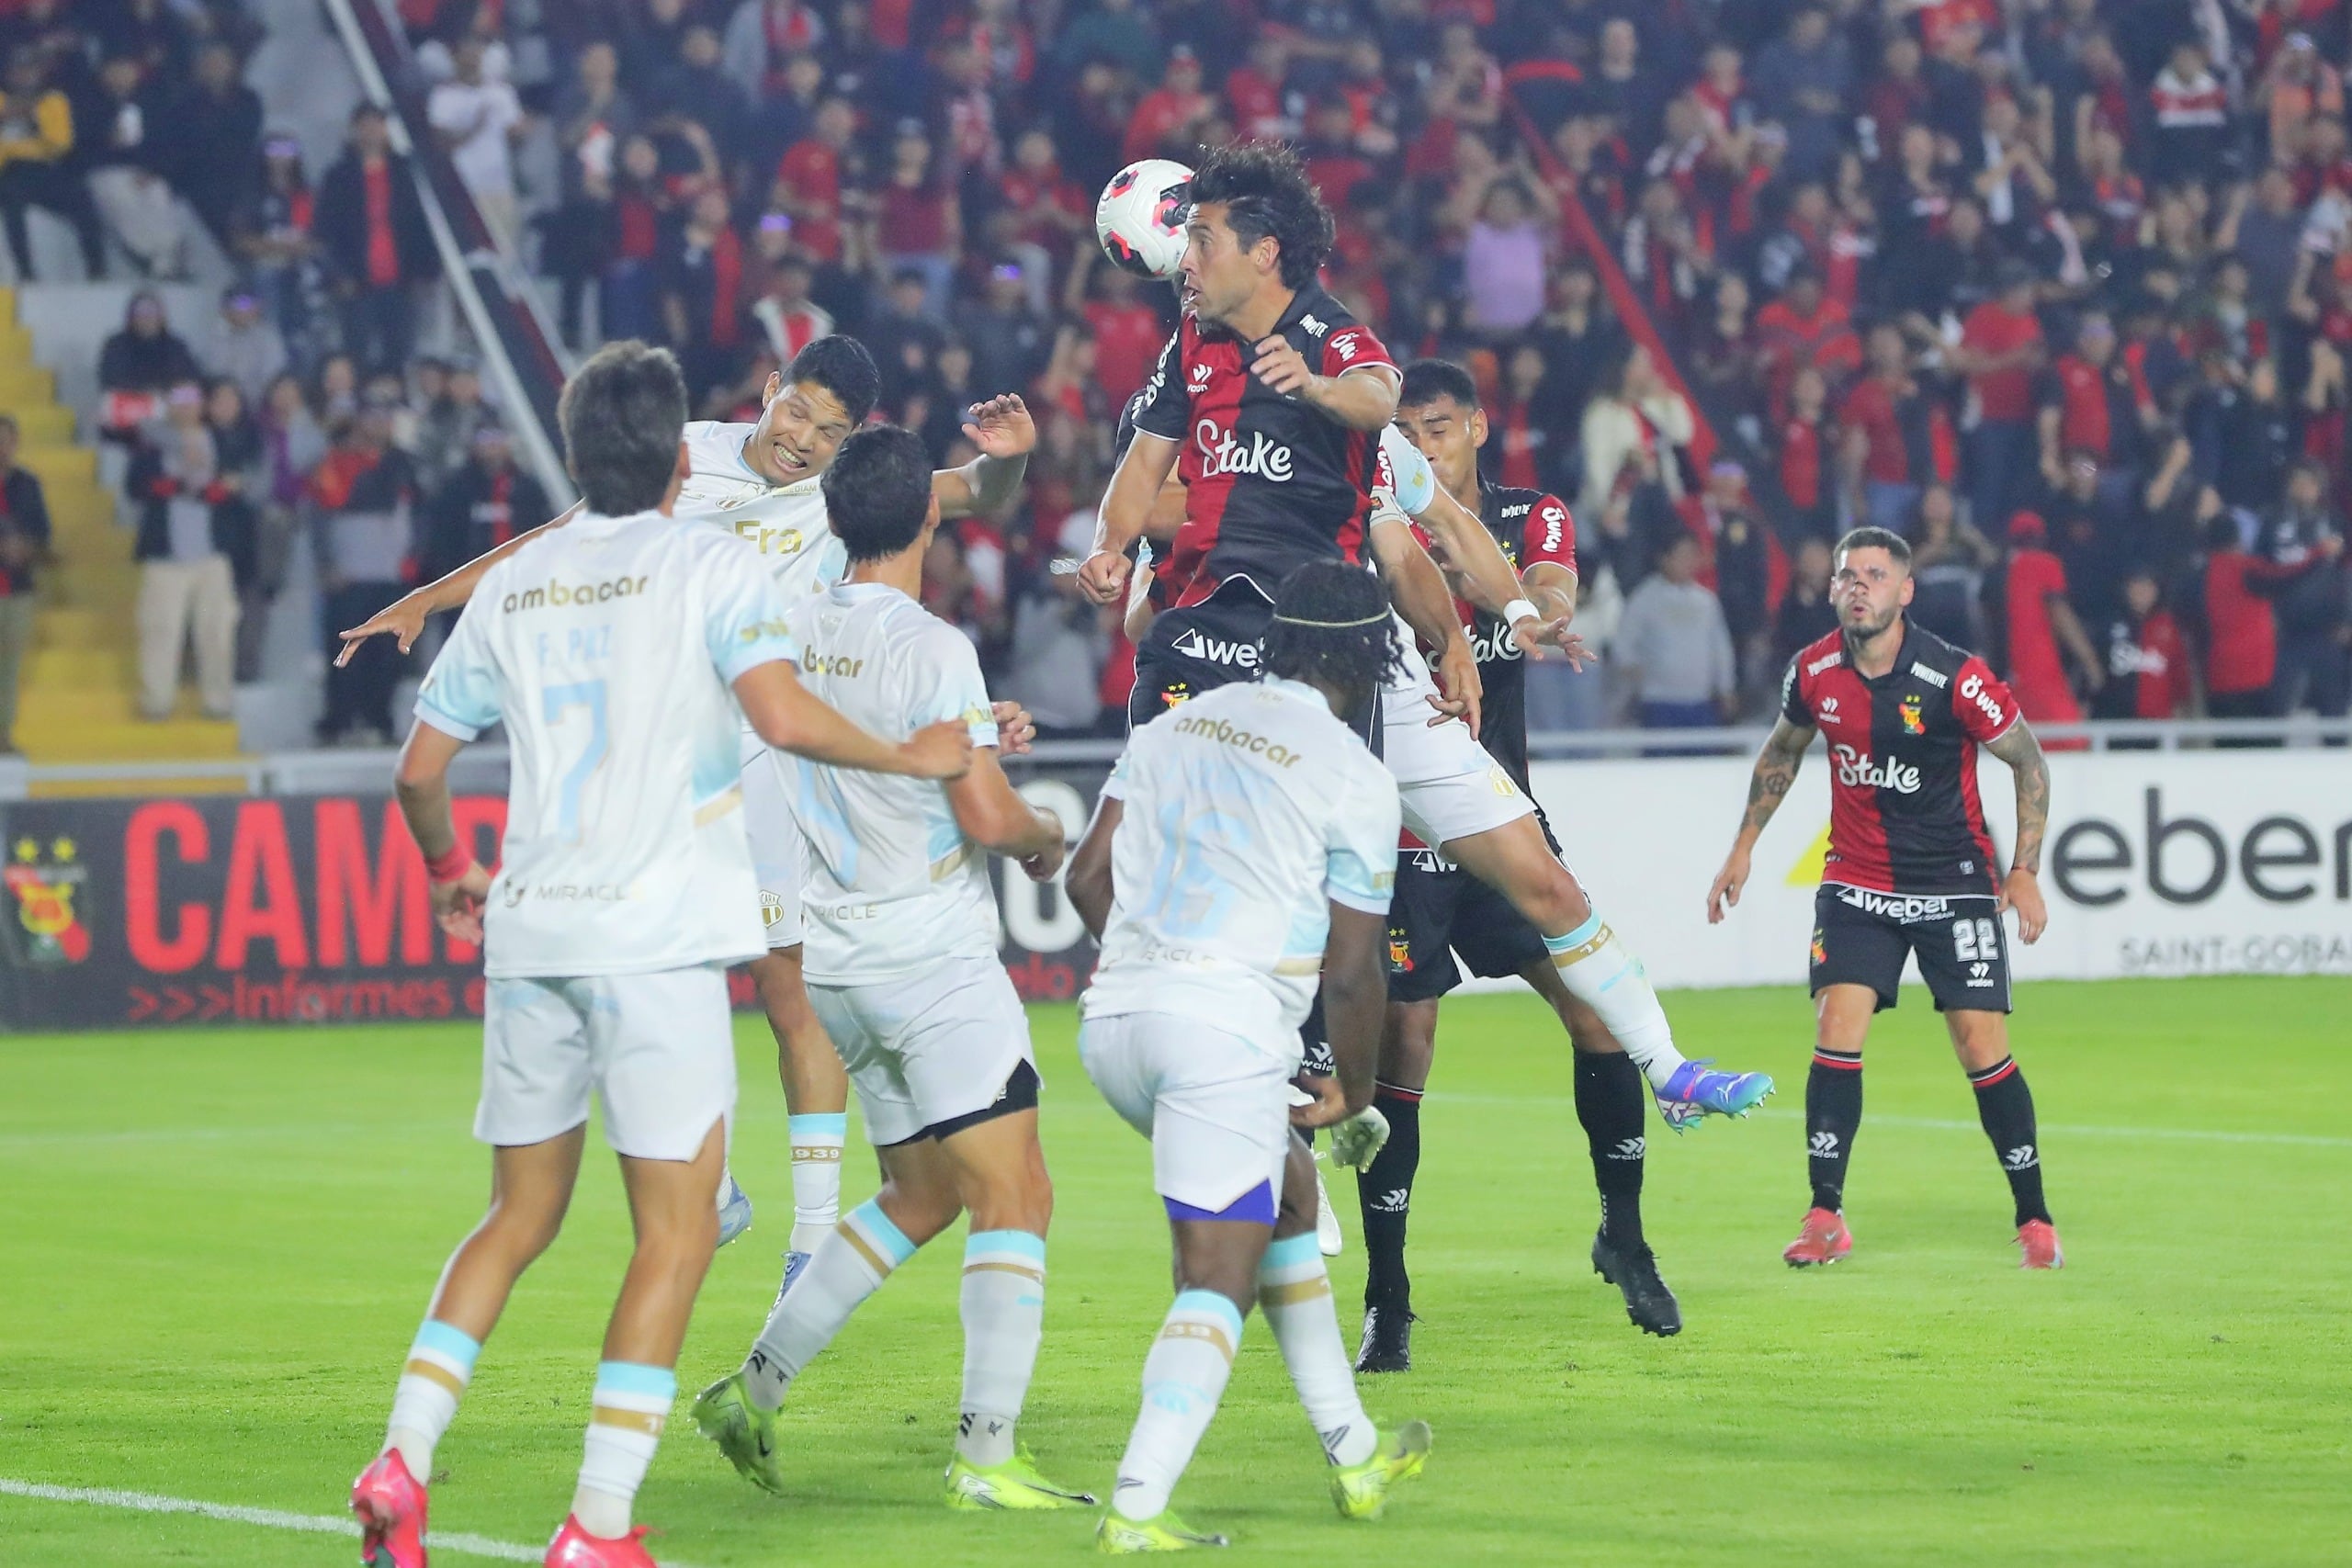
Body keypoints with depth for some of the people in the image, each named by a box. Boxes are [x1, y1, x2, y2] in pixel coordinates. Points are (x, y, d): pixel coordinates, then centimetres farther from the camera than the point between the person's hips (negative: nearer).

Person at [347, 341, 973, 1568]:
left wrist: (453, 870, 34)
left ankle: (401, 1464, 4)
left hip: (530, 938, 5)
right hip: (657, 937, -5)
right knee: (675, 1234, 1)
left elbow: (420, 773, 16)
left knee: (518, 1214, 18)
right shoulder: (709, 567, -2)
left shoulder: (511, 586, 12)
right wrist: (912, 758, -2)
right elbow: (782, 715, -17)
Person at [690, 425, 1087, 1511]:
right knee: (1013, 1195, -7)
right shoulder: (931, 649, -16)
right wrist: (1047, 837, 5)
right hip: (935, 961, -8)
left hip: (836, 963, 8)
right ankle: (986, 1454, -16)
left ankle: (757, 1385, 16)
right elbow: (987, 816, -17)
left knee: (920, 1194, 20)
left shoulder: (793, 627, 5)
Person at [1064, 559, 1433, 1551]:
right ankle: (1137, 1508, -20)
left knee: (1284, 1192, 25)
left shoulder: (1173, 727, 17)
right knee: (1217, 1278, -6)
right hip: (1231, 1019, -7)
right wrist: (1354, 1092, 16)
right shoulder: (1357, 781, 0)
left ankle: (1352, 1452, 30)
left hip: (1112, 1015, 7)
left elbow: (1087, 879, 15)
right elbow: (1349, 971, 0)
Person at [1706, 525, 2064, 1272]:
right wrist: (1743, 847, 16)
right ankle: (1825, 1218, -6)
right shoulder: (1814, 672, -5)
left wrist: (2025, 870, -9)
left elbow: (2029, 762, -5)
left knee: (1984, 1048, -5)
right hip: (1857, 880, 3)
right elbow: (1781, 751, 16)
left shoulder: (1955, 678, -17)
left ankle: (2034, 1219, 9)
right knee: (1837, 1032, -13)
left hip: (1955, 884, -3)